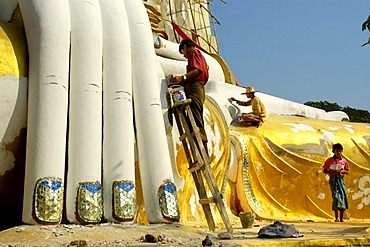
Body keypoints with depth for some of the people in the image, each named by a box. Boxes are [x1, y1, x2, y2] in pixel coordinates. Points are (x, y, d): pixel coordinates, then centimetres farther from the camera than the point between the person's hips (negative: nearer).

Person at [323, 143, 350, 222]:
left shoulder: (344, 161, 10)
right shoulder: (330, 160, 5)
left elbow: (348, 171, 17)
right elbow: (325, 170, 8)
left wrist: (343, 171, -5)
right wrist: (332, 172, -10)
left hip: (341, 179, 3)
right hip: (333, 179, -3)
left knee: (343, 196, -3)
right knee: (336, 196, -15)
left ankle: (341, 218, 5)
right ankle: (336, 217, -9)